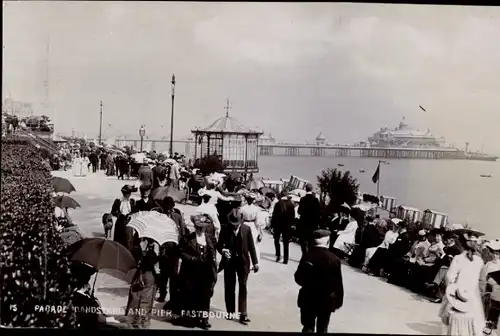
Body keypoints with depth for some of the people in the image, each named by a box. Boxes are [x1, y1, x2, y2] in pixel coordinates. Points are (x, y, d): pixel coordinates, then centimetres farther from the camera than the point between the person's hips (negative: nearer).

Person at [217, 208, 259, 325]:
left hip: (243, 262, -1)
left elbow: (251, 246, 0)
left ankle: (243, 314, 2)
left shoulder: (247, 229, -4)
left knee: (243, 287, 0)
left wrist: (255, 262, 0)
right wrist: (222, 250, -24)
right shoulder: (225, 229, -5)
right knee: (229, 288, 11)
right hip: (229, 261, 1)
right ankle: (230, 312, 24)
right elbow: (219, 244, 0)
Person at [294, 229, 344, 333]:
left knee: (308, 328, 15)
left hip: (308, 299, 2)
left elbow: (299, 278, -6)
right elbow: (338, 283, -12)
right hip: (326, 301, -2)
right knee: (322, 329, 14)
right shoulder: (334, 259, -16)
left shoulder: (307, 255, -10)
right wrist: (338, 301, 1)